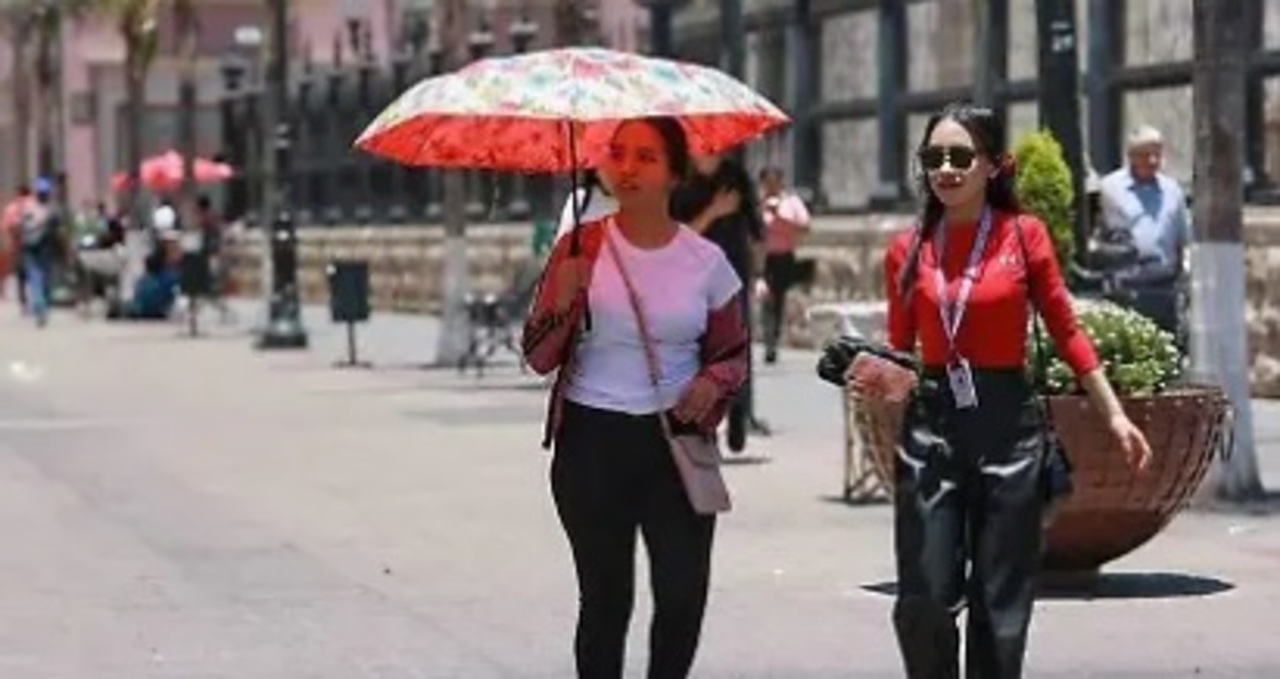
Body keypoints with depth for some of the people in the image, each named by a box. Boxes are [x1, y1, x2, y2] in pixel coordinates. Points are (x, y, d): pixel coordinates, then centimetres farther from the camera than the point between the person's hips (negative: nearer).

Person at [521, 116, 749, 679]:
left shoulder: (705, 261, 1)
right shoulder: (581, 249, -1)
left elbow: (734, 353, 13)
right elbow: (539, 358, 1)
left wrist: (714, 381, -9)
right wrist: (563, 301, -17)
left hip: (676, 441, 1)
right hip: (593, 443, -1)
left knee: (683, 595, -4)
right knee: (605, 597, 2)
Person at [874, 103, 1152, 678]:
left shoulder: (1024, 235, -1)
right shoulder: (907, 250, 4)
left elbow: (1066, 332, 3)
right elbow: (899, 349, 12)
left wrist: (1115, 416, 1)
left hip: (1008, 424, -1)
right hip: (930, 424, 1)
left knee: (1000, 606, 5)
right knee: (924, 602, -2)